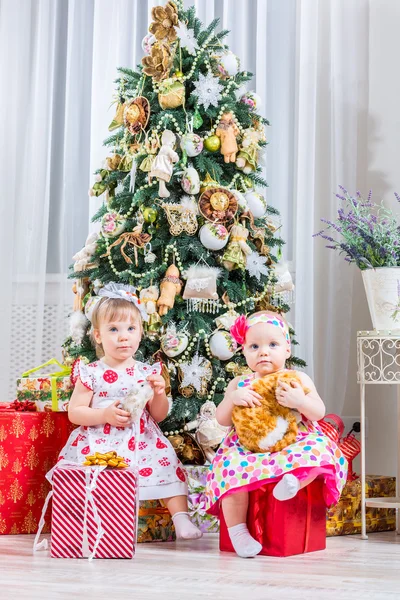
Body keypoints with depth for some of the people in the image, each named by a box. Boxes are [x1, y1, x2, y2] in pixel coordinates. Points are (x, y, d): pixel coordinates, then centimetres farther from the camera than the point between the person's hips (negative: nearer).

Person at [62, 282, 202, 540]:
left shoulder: (148, 372, 8)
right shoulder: (90, 373, 0)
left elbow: (159, 415, 11)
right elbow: (74, 412, -2)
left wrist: (160, 393, -9)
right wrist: (105, 415, -17)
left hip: (142, 441, 3)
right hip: (99, 444, -3)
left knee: (167, 463, -15)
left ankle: (182, 517, -9)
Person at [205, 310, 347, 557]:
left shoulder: (299, 379, 6)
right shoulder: (240, 384, 10)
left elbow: (319, 413, -2)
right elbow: (222, 419, 6)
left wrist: (300, 401, -23)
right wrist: (232, 399, -14)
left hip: (293, 443, 0)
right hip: (248, 449, 0)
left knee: (319, 450, -27)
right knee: (231, 467, -27)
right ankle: (237, 531, -24)